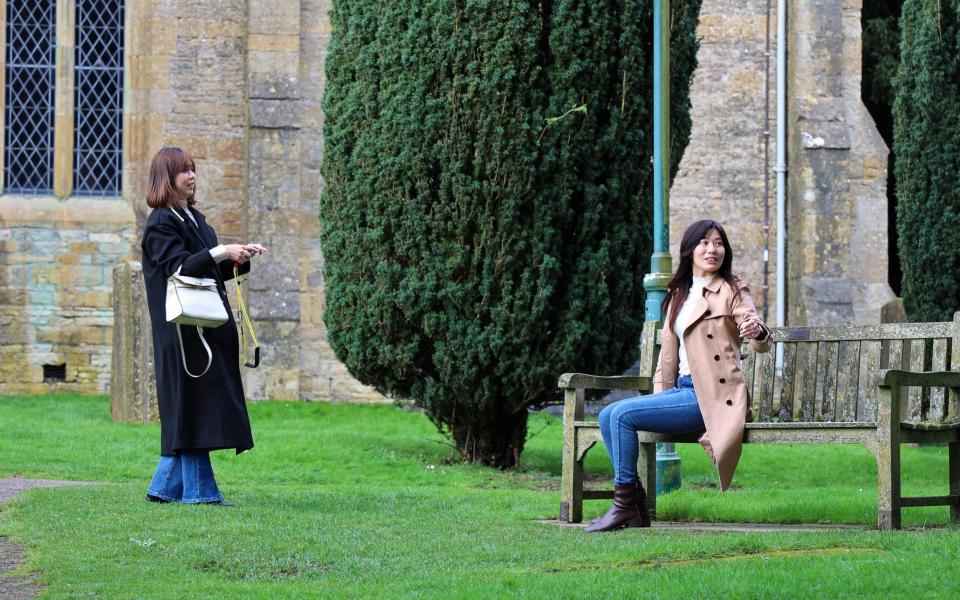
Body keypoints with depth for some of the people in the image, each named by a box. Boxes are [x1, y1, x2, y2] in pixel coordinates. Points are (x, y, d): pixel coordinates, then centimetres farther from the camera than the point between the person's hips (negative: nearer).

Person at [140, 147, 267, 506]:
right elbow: (181, 268, -21)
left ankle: (165, 487, 15)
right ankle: (199, 490, -5)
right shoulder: (160, 224, -9)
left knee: (189, 409, 9)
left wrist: (240, 257, 3)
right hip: (183, 325, -9)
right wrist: (221, 252, -27)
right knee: (193, 402, -7)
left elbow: (213, 271, 19)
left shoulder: (194, 218, 17)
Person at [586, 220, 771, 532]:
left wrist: (758, 332, -39)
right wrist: (659, 393, 9)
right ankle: (636, 507, -4)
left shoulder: (731, 291, -3)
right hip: (683, 389, 8)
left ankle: (625, 503, -12)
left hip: (709, 395, -8)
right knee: (607, 415, -4)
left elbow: (761, 342, -15)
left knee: (623, 413, -19)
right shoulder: (679, 295, 19)